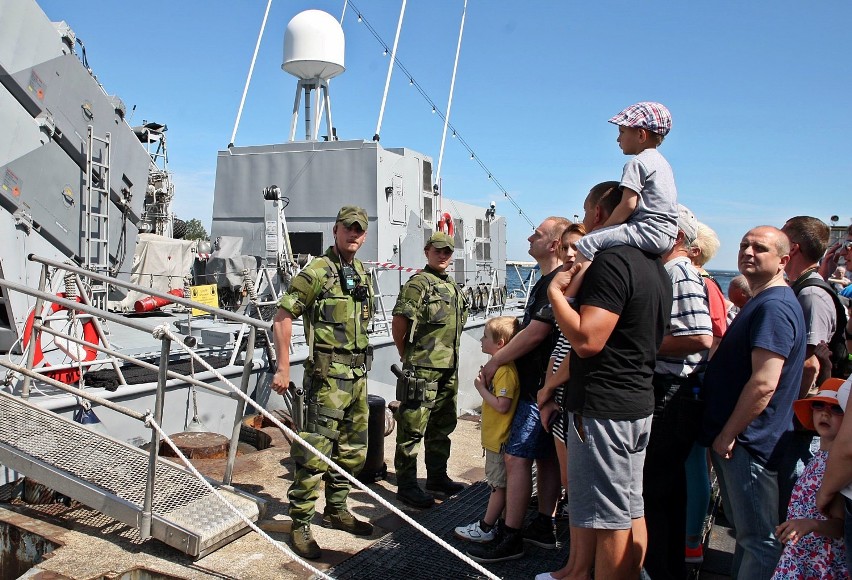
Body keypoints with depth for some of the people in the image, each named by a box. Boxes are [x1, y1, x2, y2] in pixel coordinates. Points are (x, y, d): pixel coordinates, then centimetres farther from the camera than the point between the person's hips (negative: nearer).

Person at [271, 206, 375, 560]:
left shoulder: (363, 276, 13)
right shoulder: (316, 272, -10)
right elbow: (282, 317, -12)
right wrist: (283, 369, -14)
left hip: (358, 375, 8)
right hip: (328, 375, -8)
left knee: (352, 450, 16)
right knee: (315, 451, -6)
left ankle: (336, 510, 32)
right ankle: (300, 524, 8)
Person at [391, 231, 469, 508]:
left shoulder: (453, 287, 16)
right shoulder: (418, 283, -10)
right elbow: (398, 324, -13)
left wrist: (450, 357, 18)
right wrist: (409, 356, -3)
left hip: (449, 370, 9)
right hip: (423, 371, -9)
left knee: (442, 426, 18)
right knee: (412, 430, -2)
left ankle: (437, 477, 32)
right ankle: (406, 486, 8)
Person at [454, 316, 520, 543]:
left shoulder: (506, 371, -23)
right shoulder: (498, 365, 10)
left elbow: (502, 405, -27)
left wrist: (481, 388, -19)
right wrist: (484, 384, 6)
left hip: (499, 439, -10)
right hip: (495, 436, 10)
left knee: (499, 485, 3)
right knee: (499, 484, 18)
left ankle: (485, 528, 11)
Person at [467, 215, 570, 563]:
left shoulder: (556, 282, -18)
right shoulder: (549, 281, 15)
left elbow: (535, 333, -22)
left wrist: (496, 361, -12)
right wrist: (502, 357, 16)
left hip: (540, 387, -11)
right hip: (542, 383, 11)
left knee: (517, 457, -8)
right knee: (545, 456, 15)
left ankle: (510, 538, 0)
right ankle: (544, 528, 26)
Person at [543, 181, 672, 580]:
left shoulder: (611, 261, -19)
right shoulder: (654, 265, 13)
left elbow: (586, 340, -27)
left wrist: (556, 290, -15)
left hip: (603, 407, -10)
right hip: (639, 402, 10)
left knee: (609, 520, 1)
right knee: (631, 512, 18)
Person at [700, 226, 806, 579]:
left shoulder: (774, 307, -19)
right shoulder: (761, 303, 16)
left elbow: (764, 384, -27)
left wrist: (727, 434, -18)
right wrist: (722, 434, 19)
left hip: (749, 444, -10)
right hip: (737, 441, 10)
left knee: (759, 539, 2)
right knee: (746, 532, 21)